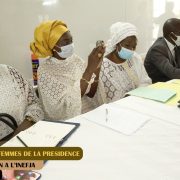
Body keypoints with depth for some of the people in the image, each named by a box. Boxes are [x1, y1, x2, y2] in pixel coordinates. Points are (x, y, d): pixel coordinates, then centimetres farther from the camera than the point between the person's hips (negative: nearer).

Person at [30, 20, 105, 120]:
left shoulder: (76, 59, -1)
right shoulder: (45, 71, -14)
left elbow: (91, 93, -1)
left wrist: (97, 67, -15)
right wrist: (90, 69, -27)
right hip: (63, 123, -4)